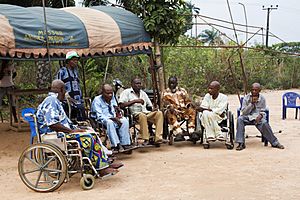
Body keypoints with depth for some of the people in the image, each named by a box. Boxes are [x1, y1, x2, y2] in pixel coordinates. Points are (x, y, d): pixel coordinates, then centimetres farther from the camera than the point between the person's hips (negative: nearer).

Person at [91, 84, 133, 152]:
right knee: (110, 122, -37)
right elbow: (99, 116, -20)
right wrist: (112, 118, -29)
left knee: (124, 121, -20)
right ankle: (116, 145, -36)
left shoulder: (112, 98, 3)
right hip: (101, 120, -6)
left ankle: (125, 144, -21)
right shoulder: (97, 100, -15)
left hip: (112, 118, 6)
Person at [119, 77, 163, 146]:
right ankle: (146, 140, -36)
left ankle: (158, 138, -30)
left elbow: (150, 105, 25)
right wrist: (135, 101, -12)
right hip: (135, 114, -5)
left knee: (159, 113, -22)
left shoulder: (143, 93, 24)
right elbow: (121, 105, -8)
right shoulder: (126, 92, 6)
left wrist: (153, 109, 0)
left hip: (146, 113, 5)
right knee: (142, 115, -39)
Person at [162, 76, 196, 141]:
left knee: (192, 110, -30)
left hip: (184, 111, 2)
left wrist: (190, 104, -9)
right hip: (173, 111, -2)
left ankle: (191, 132, -40)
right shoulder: (165, 93, 15)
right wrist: (170, 107, -22)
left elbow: (187, 100, 14)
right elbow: (165, 103, -1)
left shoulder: (182, 91, 21)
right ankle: (178, 133, -51)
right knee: (170, 113, -37)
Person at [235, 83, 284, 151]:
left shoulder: (262, 98, 1)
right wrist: (251, 103, -18)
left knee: (264, 123, -33)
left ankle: (275, 143, -16)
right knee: (240, 119, -33)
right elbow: (244, 112, -8)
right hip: (248, 117, 0)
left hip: (258, 117, 0)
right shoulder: (246, 98, -4)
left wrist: (260, 116, -19)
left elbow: (263, 111, 5)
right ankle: (241, 143, -32)